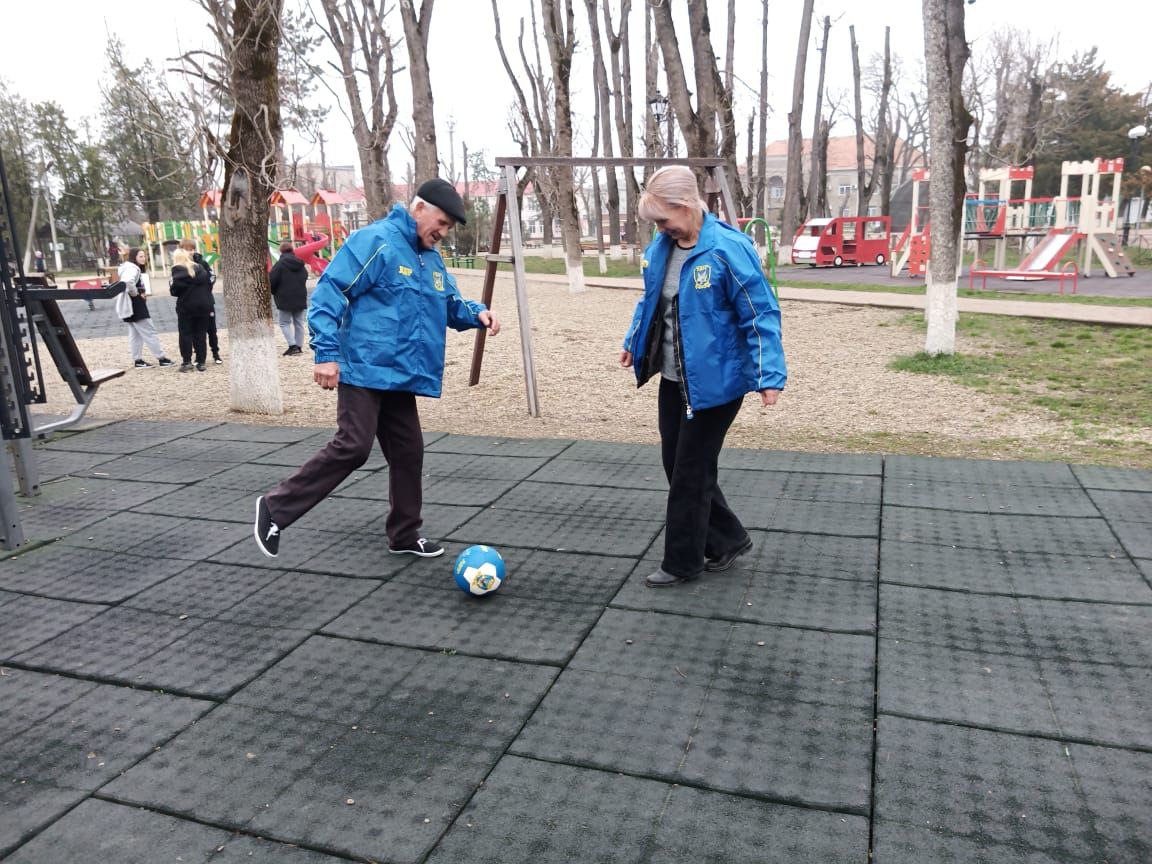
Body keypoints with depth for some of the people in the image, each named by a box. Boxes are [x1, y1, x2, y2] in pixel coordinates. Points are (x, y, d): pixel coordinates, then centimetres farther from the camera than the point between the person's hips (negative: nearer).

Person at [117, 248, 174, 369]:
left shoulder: (133, 268, 15)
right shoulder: (133, 268, -16)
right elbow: (128, 282, -35)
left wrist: (140, 293, 4)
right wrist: (136, 294, -20)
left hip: (130, 305, 10)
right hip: (135, 304, -10)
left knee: (135, 334, 12)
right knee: (149, 332, -5)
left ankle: (138, 360, 16)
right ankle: (162, 358, -2)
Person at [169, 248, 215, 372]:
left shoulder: (178, 270, -6)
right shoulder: (199, 268, 9)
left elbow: (176, 288, -14)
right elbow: (208, 285, 8)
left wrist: (171, 284, 8)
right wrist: (209, 305, 12)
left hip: (186, 307, -4)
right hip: (203, 305, 4)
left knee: (185, 334, 5)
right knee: (201, 334, 7)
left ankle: (187, 362, 3)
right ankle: (201, 362, 7)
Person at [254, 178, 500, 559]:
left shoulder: (432, 258, 15)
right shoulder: (375, 242, -11)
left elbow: (450, 304, 25)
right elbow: (329, 292, -15)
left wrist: (477, 313, 2)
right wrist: (326, 353, -19)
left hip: (400, 376, 9)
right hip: (364, 371, -9)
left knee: (408, 452, 10)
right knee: (352, 447, -14)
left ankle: (404, 535, 24)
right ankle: (276, 508, 2)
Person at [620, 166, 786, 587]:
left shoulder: (728, 249, -20)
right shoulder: (661, 246, 2)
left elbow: (761, 315, -18)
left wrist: (768, 374, -22)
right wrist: (634, 342, 26)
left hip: (714, 381, -8)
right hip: (673, 378, 8)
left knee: (690, 472, 2)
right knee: (676, 463, 14)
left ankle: (682, 562, 20)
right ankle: (728, 539, 31)